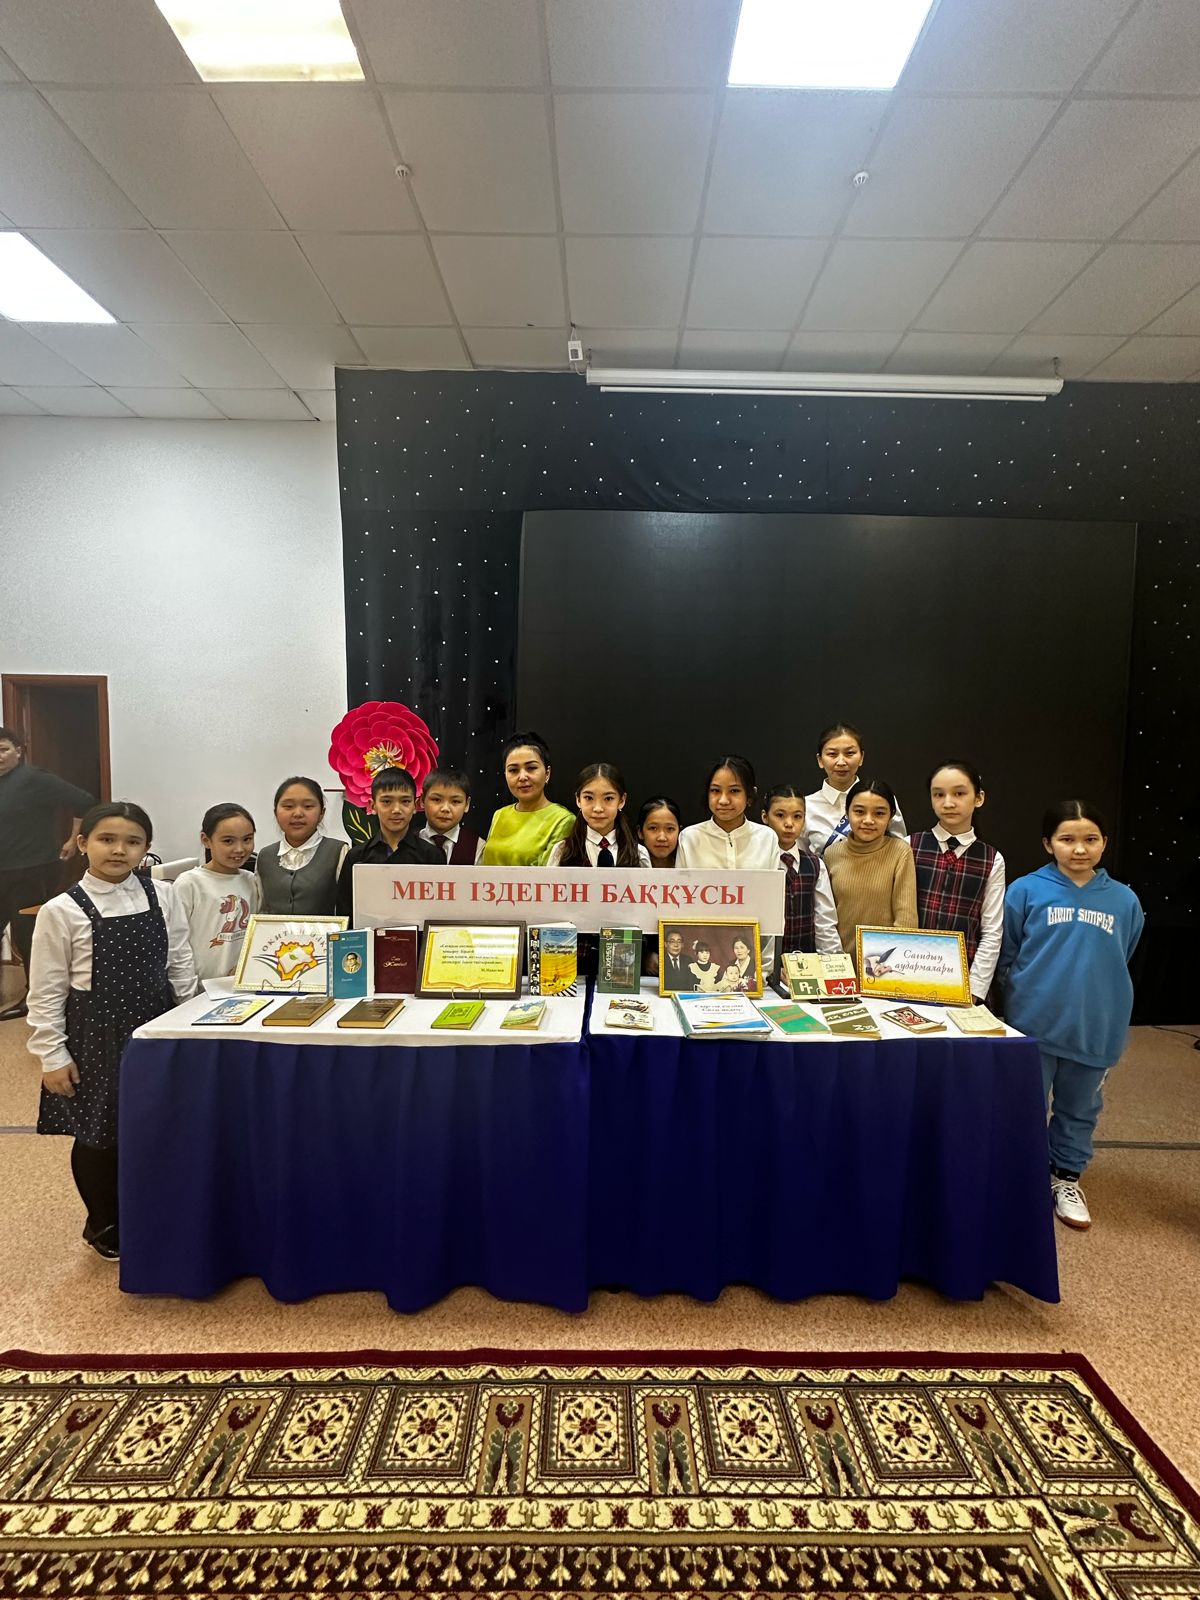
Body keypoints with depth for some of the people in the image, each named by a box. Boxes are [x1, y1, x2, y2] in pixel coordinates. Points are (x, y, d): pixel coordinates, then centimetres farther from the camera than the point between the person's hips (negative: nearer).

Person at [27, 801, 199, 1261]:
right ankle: (105, 1226, 37)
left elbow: (181, 966, 2)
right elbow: (46, 991, -6)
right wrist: (52, 1056, -5)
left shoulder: (163, 897, -4)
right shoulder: (61, 911, -10)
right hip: (95, 1037, -2)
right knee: (97, 1135, 13)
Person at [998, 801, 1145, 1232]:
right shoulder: (1025, 891, -10)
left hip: (1096, 1027, 3)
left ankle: (1066, 1178, 38)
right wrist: (1032, 993, 0)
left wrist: (1100, 1001, 11)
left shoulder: (1125, 901, -1)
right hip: (1033, 1024, -2)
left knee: (1080, 1109, 19)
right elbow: (1006, 955, 1)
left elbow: (1122, 963, 12)